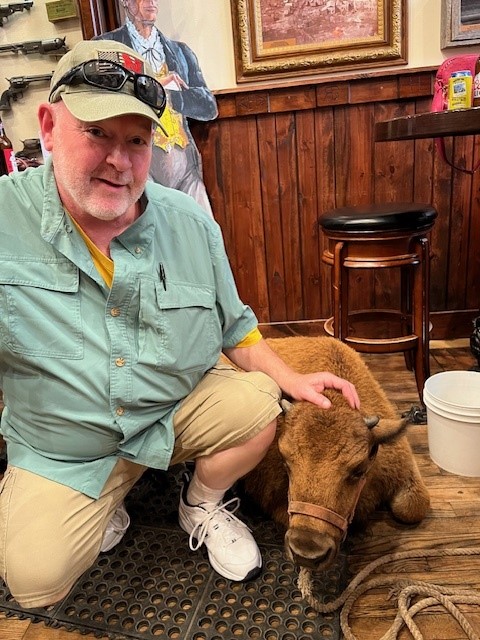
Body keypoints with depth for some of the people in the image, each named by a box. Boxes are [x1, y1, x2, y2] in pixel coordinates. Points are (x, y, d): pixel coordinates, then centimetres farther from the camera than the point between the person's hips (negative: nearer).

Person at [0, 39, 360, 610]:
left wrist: (290, 379, -7)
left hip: (179, 411, 2)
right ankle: (107, 502, 21)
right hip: (60, 452, -1)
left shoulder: (193, 225, -6)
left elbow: (232, 326, 3)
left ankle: (202, 506, 13)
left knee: (260, 402, -19)